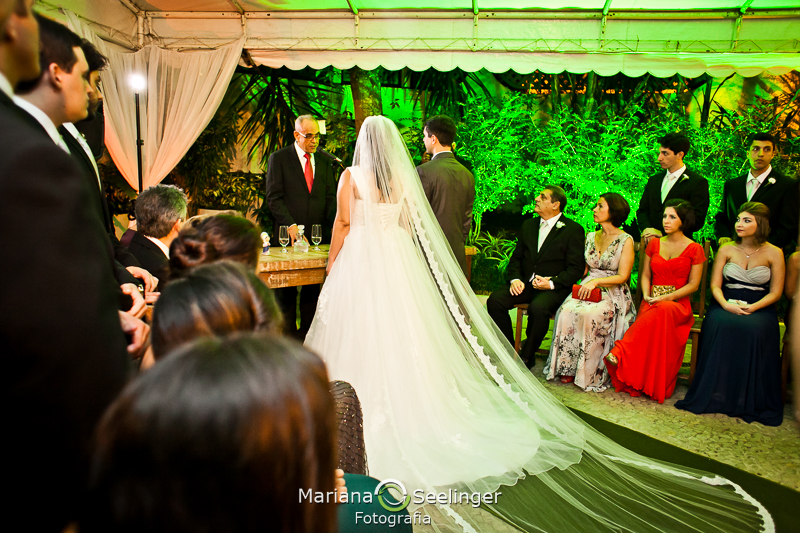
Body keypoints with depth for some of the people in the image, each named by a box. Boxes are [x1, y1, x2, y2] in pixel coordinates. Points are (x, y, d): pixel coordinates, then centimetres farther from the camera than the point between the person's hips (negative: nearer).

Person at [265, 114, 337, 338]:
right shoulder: (279, 158, 1)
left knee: (313, 289, 7)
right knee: (287, 290, 4)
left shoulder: (325, 161, 12)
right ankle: (288, 335, 15)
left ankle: (308, 334, 17)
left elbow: (331, 197, 9)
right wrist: (291, 225, -16)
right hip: (289, 234, -3)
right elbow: (274, 198, -4)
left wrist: (334, 225, -8)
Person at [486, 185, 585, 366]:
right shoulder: (528, 225, 16)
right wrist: (515, 279, -4)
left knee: (538, 308, -36)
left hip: (554, 287, -5)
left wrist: (552, 283, -17)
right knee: (495, 300, -20)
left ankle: (526, 356, -13)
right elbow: (516, 257, 16)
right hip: (525, 284, 5)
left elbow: (576, 268, -5)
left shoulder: (573, 230, -1)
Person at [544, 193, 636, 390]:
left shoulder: (625, 240, -3)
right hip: (588, 288, 5)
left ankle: (589, 372, -22)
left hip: (613, 293, -4)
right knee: (567, 310, -28)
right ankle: (568, 366, -21)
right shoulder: (591, 237, 15)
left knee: (590, 314, -36)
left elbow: (622, 277, -9)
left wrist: (596, 281, -22)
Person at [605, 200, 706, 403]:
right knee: (658, 322, -34)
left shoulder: (694, 249, 4)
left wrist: (666, 297, -14)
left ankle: (620, 353, -42)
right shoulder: (654, 244, 15)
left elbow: (693, 284, 0)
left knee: (662, 311, -40)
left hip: (678, 304, -3)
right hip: (652, 302, 3)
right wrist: (646, 295, -4)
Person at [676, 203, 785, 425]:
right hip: (725, 305, 1)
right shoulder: (726, 250, 9)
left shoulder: (774, 253, 5)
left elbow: (775, 292, 2)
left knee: (754, 330, -35)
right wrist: (726, 304, -15)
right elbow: (715, 285, 5)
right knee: (720, 326, -34)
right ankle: (715, 395, -25)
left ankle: (750, 400, -22)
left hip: (759, 308, -1)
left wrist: (752, 307, -15)